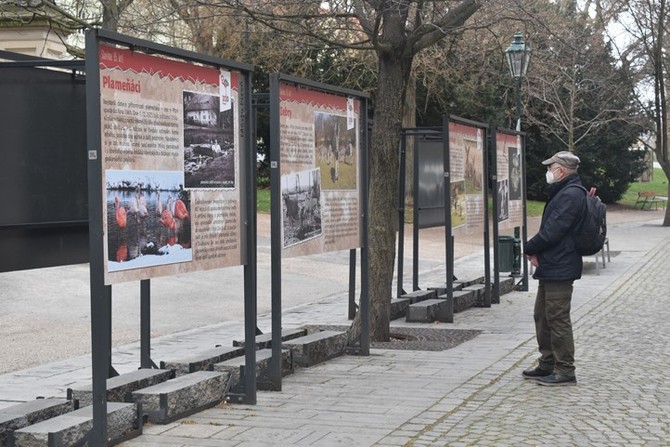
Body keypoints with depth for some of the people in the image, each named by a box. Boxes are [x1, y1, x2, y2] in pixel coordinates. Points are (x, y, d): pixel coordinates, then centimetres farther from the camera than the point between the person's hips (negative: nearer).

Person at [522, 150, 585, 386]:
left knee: (558, 319, -6)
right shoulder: (562, 192, 17)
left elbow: (552, 231, -22)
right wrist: (536, 251, 1)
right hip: (551, 267, 11)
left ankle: (565, 371, 0)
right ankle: (547, 365, 25)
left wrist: (530, 249, -7)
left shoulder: (571, 195, -17)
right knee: (542, 316, 16)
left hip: (559, 269, -11)